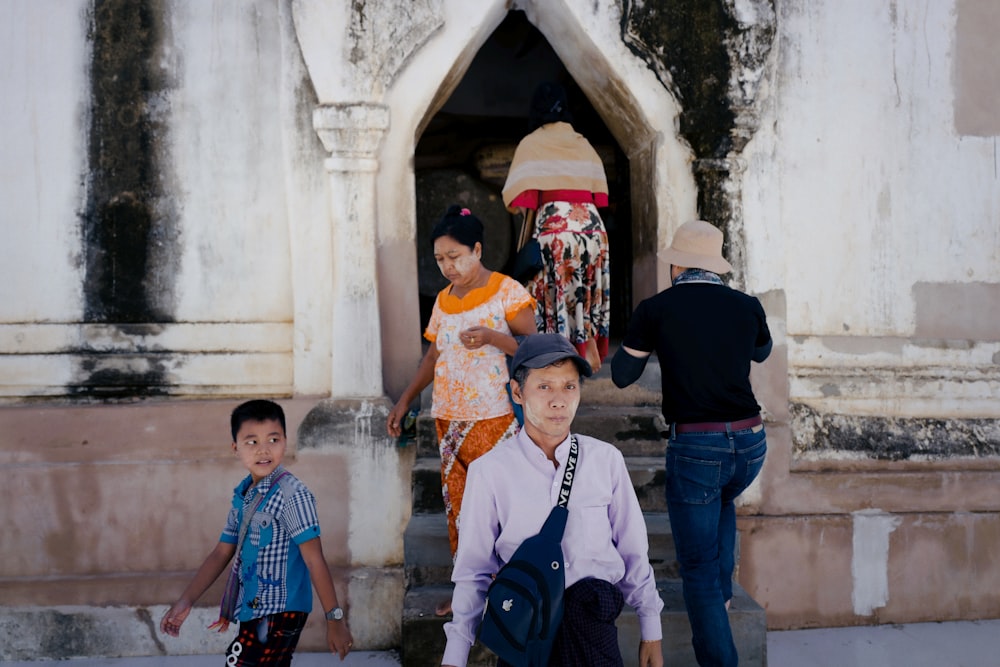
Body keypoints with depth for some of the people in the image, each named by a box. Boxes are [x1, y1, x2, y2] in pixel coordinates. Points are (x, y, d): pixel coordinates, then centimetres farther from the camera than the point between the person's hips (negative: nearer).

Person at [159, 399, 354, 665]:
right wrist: (186, 600, 7)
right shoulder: (242, 495, 8)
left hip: (280, 612, -8)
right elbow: (221, 553, 14)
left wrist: (335, 618, -17)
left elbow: (314, 560, -17)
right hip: (253, 611, 9)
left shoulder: (291, 494, -16)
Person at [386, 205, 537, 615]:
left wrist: (491, 336, -25)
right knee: (456, 503, 7)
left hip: (495, 417, -6)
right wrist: (405, 401, 13)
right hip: (449, 419, 6)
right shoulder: (444, 300, 13)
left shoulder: (506, 292, -5)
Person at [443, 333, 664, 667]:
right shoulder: (490, 471, 0)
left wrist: (651, 632, 15)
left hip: (592, 617, 3)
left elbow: (633, 551, 13)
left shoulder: (605, 460, 5)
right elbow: (473, 570, 5)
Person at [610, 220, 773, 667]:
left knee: (698, 570, 5)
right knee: (721, 502, 38)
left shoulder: (656, 309, -3)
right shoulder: (747, 307, 5)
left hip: (694, 446, -4)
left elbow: (622, 375, 10)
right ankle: (723, 590, 36)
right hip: (750, 443, 4)